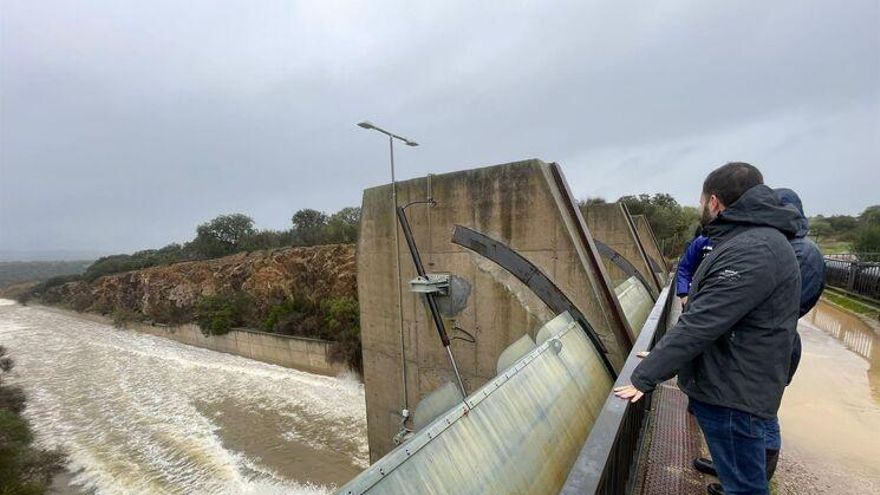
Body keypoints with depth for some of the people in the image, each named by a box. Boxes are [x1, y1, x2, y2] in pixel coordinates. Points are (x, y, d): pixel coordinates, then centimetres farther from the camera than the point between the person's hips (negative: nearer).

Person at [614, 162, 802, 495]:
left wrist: (644, 378, -22)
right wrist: (662, 357, 14)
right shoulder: (752, 241, 9)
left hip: (733, 397, -9)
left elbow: (699, 326, -28)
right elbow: (706, 317, 13)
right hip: (728, 386, 9)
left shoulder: (752, 251, -25)